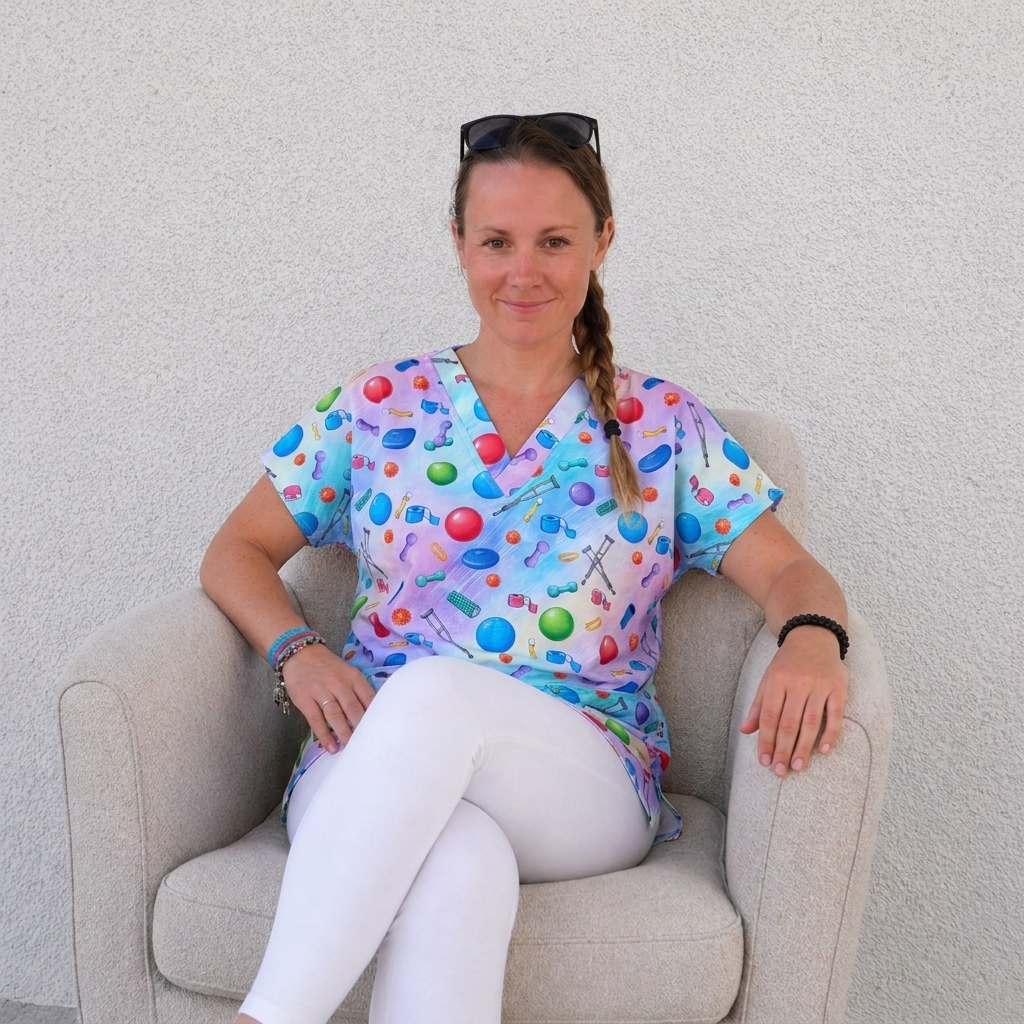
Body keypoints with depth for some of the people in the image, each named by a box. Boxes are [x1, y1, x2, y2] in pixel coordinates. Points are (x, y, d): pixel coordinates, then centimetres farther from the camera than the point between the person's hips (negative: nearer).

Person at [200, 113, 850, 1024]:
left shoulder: (664, 427, 11)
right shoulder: (380, 408, 13)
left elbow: (791, 574, 6)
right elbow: (238, 551, 17)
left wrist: (813, 638, -20)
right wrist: (295, 650, -5)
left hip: (589, 786, 0)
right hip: (370, 767, 0)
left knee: (433, 689, -37)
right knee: (456, 865, -40)